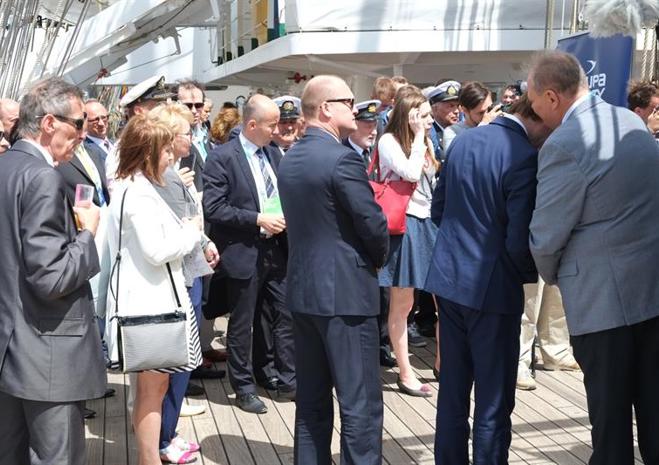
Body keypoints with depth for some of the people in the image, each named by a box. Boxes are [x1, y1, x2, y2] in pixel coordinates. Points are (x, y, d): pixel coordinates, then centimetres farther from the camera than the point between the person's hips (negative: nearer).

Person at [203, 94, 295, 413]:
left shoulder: (274, 153, 8)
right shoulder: (223, 157, -12)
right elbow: (213, 208, -17)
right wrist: (258, 219, -20)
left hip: (275, 251, 6)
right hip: (243, 254, -6)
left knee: (287, 315, 9)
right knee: (241, 326, 7)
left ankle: (287, 382, 24)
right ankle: (244, 389, 22)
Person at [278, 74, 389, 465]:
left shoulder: (290, 159, 10)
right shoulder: (343, 159, -16)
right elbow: (374, 226, -15)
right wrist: (378, 259, 5)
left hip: (303, 288, 9)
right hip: (345, 291, -8)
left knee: (312, 400, 15)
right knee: (361, 404, -1)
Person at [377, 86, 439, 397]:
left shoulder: (424, 142, 15)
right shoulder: (389, 141, -7)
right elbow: (411, 173, -21)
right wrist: (419, 137, -12)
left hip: (429, 222, 7)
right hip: (404, 225, -7)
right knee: (402, 304, 1)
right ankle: (405, 373, 10)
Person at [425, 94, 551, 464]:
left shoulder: (462, 141, 6)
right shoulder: (524, 157, -17)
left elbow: (438, 210, 13)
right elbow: (519, 241, -18)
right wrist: (532, 273, 1)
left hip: (449, 277, 7)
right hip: (492, 286, -7)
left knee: (452, 392, 17)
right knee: (494, 402, 6)